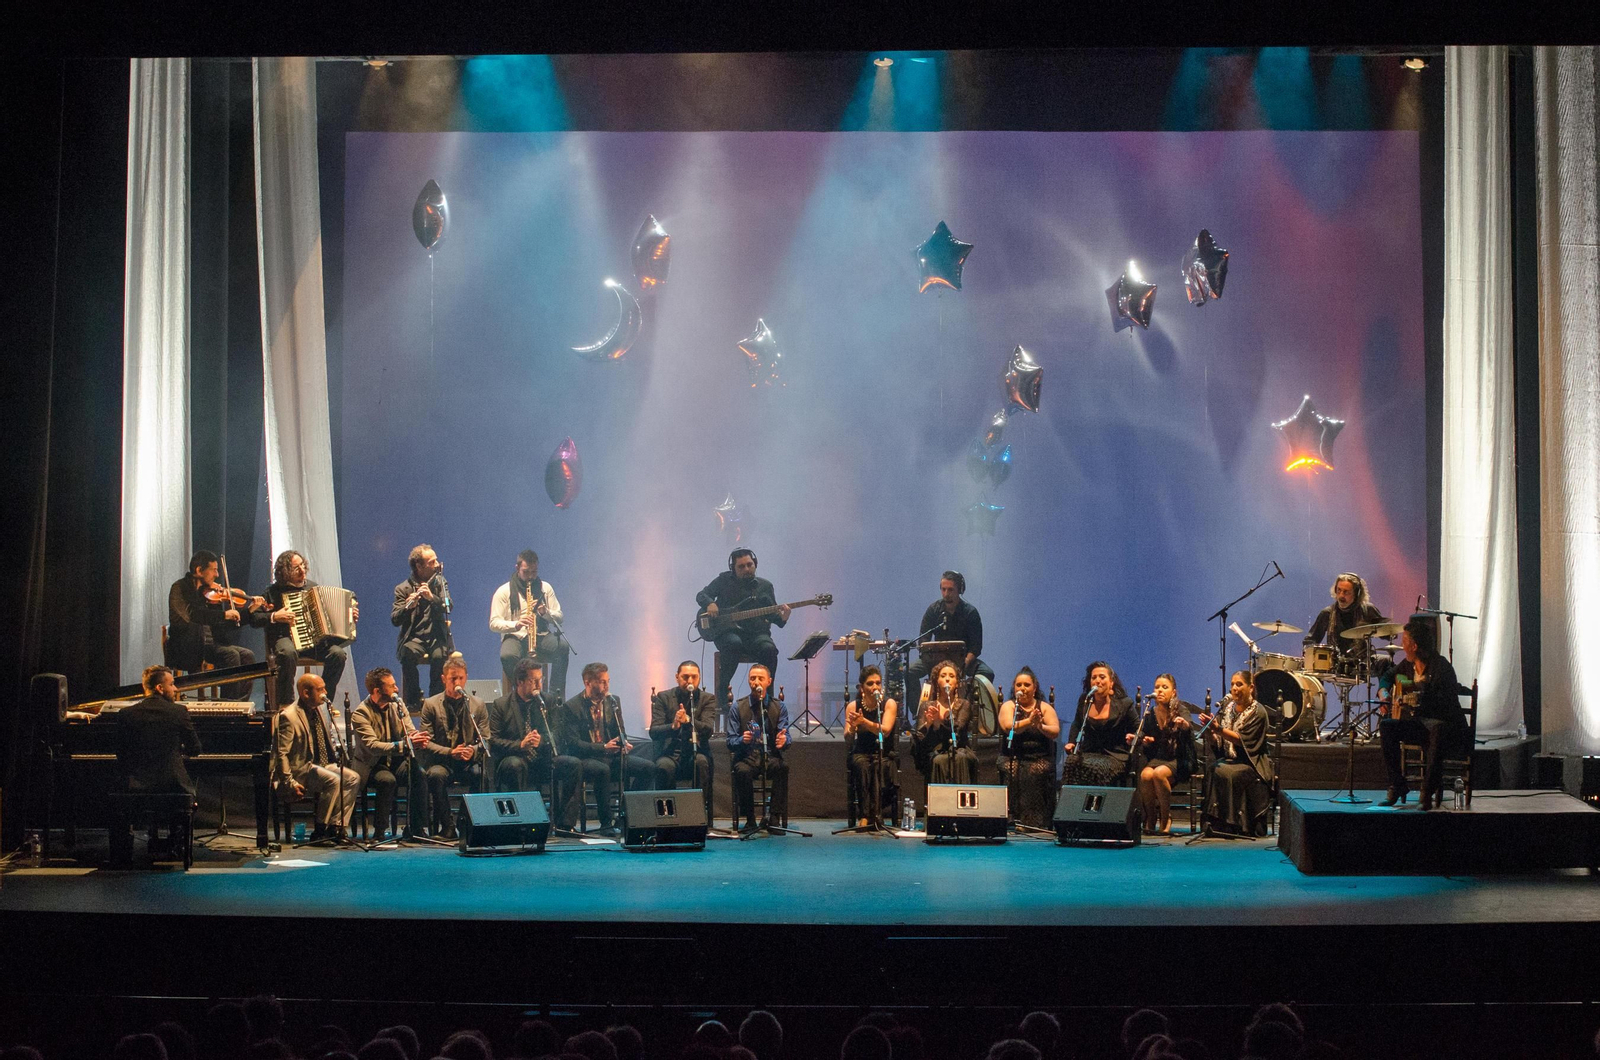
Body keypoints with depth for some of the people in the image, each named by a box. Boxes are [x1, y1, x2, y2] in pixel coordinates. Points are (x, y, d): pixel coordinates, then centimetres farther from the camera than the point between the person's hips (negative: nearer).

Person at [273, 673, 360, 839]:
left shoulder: (321, 709, 11)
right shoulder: (289, 716, -15)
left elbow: (331, 736, 27)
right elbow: (281, 753, -16)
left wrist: (336, 754, 7)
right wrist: (290, 783, -21)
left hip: (323, 765, 9)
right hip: (300, 768, -9)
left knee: (353, 778, -12)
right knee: (333, 780, -30)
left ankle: (336, 827, -12)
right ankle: (319, 832, -21)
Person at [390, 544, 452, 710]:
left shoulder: (440, 582, 9)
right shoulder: (402, 589, 2)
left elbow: (447, 607, -5)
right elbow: (395, 620, -7)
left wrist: (432, 598, -24)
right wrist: (407, 607, -28)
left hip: (437, 636, 1)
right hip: (414, 638, -1)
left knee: (439, 656, -33)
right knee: (408, 653, -34)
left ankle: (435, 698, -17)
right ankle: (414, 700, -19)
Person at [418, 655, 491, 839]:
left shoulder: (477, 704, 11)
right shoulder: (431, 704, 5)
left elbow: (485, 738, 7)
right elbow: (426, 742, -3)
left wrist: (473, 750, -16)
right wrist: (450, 752, -18)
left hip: (469, 762, 1)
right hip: (442, 762, -1)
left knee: (482, 774, -33)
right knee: (436, 775, -36)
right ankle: (447, 827, -21)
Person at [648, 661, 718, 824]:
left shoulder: (708, 699, 6)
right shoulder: (663, 697, 7)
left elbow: (708, 730, -10)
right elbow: (653, 732, -3)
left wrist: (688, 720, -29)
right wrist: (673, 726, -24)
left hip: (696, 751, 0)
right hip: (670, 753, 0)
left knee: (702, 762, -34)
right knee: (664, 766, -34)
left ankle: (701, 814, -26)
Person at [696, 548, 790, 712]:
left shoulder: (765, 586, 13)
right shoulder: (725, 580, 10)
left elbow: (772, 614, 12)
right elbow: (701, 595, 11)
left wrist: (782, 617, -12)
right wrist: (710, 604, -12)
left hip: (756, 633, 2)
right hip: (728, 632, -2)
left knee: (769, 649, -32)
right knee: (733, 644, -38)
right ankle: (723, 693, -25)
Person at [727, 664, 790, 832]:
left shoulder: (779, 707, 9)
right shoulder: (738, 708, 6)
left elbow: (785, 734, -1)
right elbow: (731, 741, 1)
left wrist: (783, 741, -27)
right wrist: (742, 740, -23)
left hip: (771, 757, 1)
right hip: (746, 758, -1)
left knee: (782, 767, -33)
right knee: (743, 771, -35)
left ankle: (775, 817, -27)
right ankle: (750, 820, -21)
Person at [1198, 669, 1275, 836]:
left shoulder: (1258, 712, -8)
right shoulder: (1227, 707, 10)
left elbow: (1242, 741, -16)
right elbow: (1215, 742, 8)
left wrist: (1219, 729, -26)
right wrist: (1208, 729, -13)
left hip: (1251, 763, -5)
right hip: (1228, 759, 5)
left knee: (1227, 773, -32)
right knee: (1214, 771, -27)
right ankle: (1217, 824, -23)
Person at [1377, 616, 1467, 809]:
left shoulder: (1440, 666, -17)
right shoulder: (1407, 665, 7)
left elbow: (1446, 702, -28)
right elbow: (1388, 677, 28)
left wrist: (1420, 700, -39)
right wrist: (1384, 693, 9)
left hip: (1447, 723, -8)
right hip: (1419, 723, 8)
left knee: (1438, 730, -41)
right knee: (1386, 726, -13)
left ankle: (1427, 794, -33)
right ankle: (1397, 785, -7)